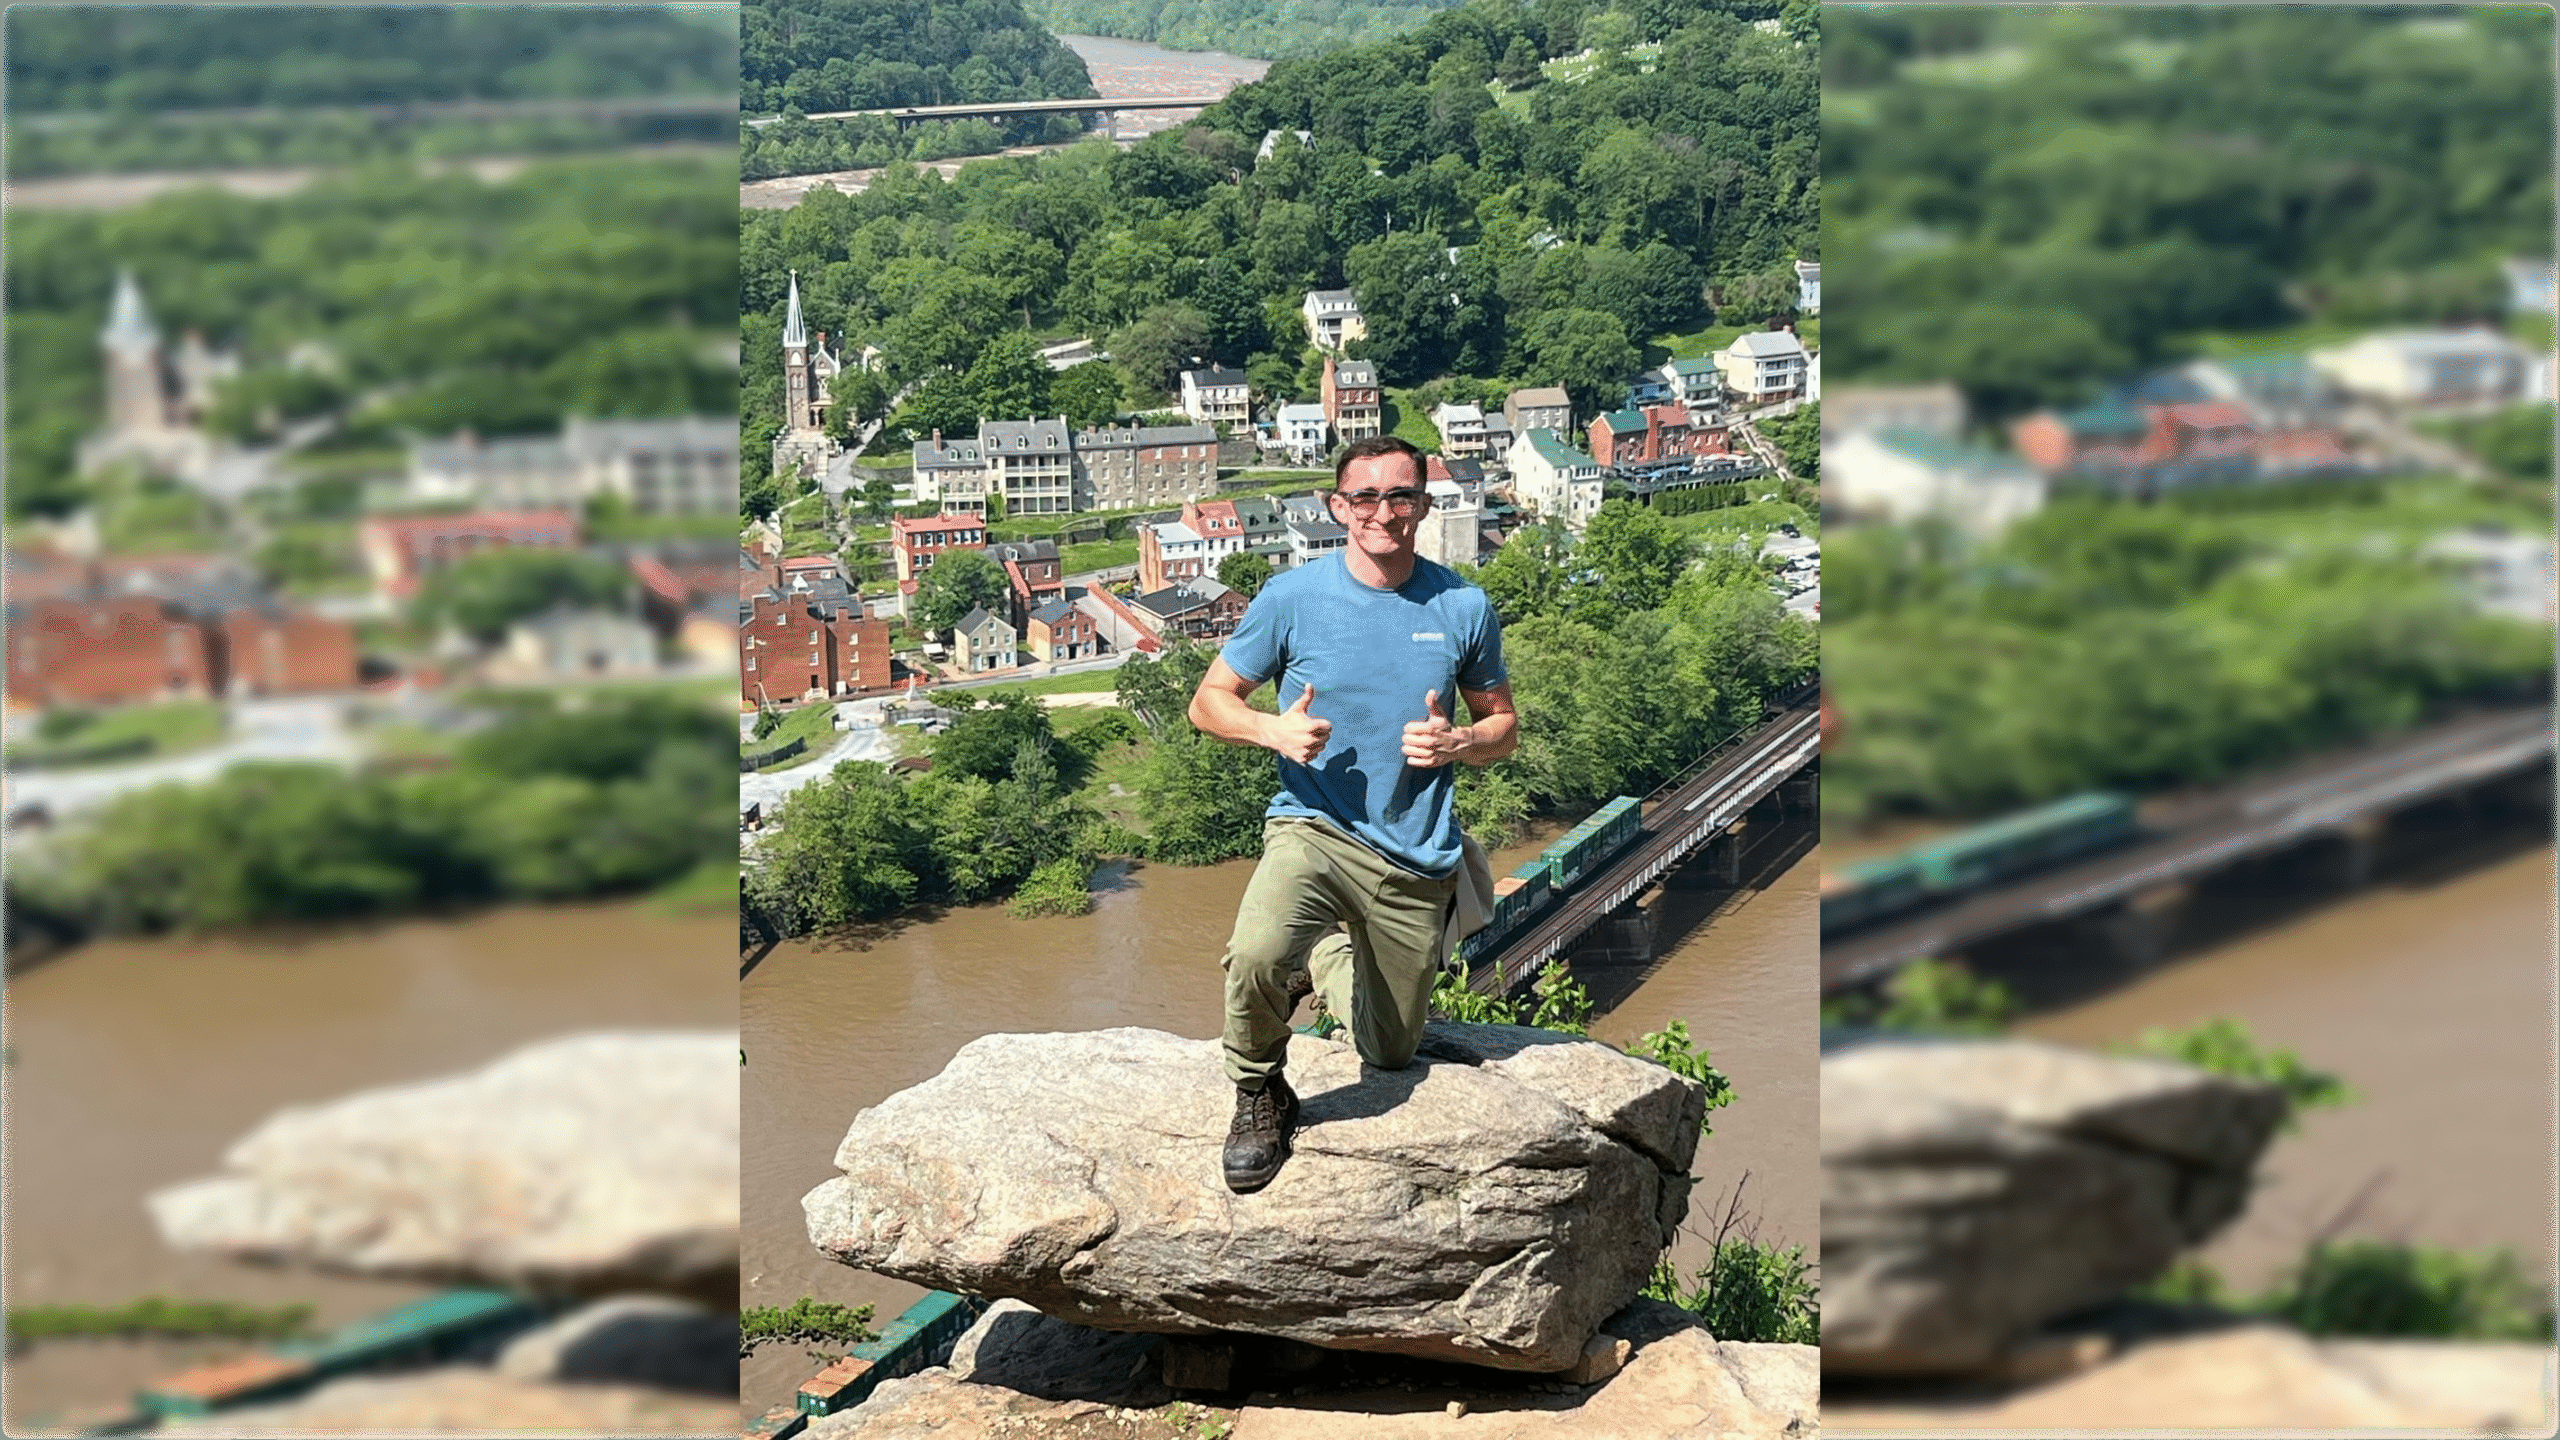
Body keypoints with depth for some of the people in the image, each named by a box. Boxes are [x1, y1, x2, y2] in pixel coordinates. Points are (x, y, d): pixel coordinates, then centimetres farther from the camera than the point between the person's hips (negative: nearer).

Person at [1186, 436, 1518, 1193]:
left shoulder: (1463, 607, 1)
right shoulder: (1292, 596, -5)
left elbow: (1504, 727, 11)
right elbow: (1209, 700, 4)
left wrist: (1455, 744, -12)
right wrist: (1273, 728, -17)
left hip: (1419, 859, 3)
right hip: (1315, 828, -3)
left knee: (1390, 1056, 13)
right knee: (1256, 956, -35)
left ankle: (1326, 957, 46)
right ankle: (1260, 1095, -4)